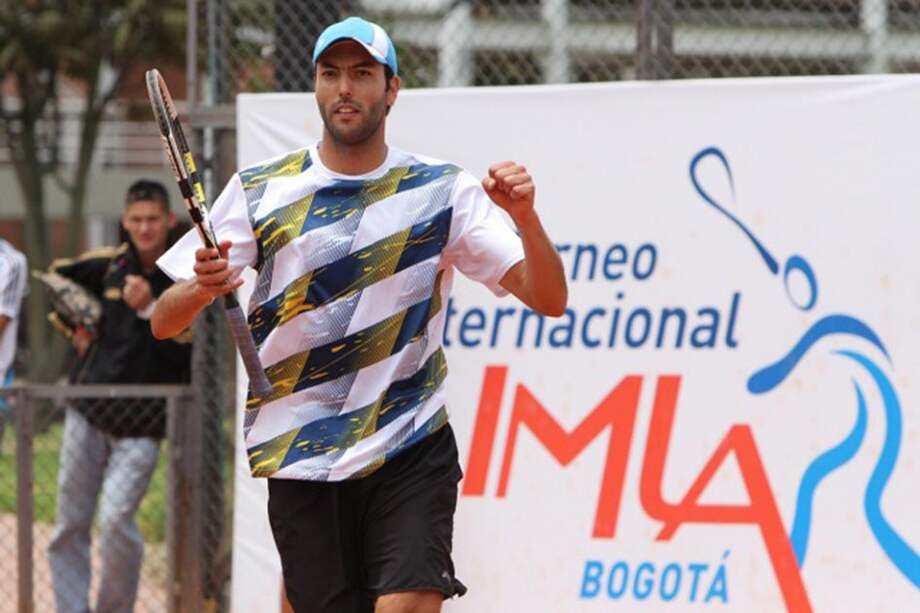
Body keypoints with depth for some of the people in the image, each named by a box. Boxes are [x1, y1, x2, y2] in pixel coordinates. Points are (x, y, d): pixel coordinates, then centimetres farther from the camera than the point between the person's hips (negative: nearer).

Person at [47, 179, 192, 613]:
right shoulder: (109, 264, 5)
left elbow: (185, 350, -16)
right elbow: (57, 277, 24)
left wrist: (149, 310, -25)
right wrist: (75, 327, 17)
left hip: (141, 423, -4)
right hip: (88, 411, 4)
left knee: (116, 520, -17)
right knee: (70, 524, 6)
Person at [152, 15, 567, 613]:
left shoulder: (443, 191, 3)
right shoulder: (258, 192, 4)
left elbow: (548, 299, -3)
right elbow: (163, 322, 1)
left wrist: (526, 218, -22)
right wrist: (202, 289, -22)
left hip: (412, 455, -1)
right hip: (301, 464, 1)